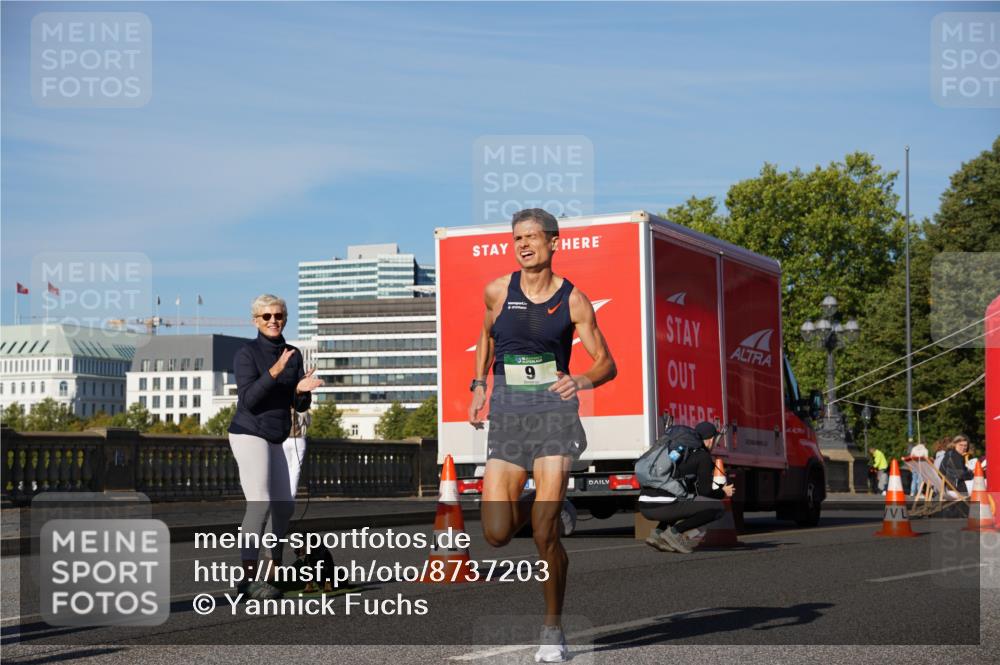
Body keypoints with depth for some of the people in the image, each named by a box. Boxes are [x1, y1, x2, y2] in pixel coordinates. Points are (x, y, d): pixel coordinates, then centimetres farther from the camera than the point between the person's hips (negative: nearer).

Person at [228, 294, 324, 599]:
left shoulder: (293, 354, 10)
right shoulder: (247, 353, -8)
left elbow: (300, 405, 10)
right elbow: (248, 399, -18)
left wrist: (302, 390, -13)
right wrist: (274, 372, -28)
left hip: (279, 437, 7)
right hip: (250, 434, -7)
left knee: (285, 505, 10)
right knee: (260, 503, -20)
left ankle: (274, 568, 26)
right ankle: (249, 577, -24)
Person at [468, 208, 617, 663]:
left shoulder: (573, 300, -1)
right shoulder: (498, 291, 4)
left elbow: (607, 363, 2)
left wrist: (582, 381, -20)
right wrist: (478, 386, 15)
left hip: (554, 410, -2)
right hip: (506, 417, 2)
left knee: (544, 533, -11)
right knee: (497, 534, -7)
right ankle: (544, 507, 30)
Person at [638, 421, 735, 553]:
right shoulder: (704, 456, 3)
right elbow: (704, 492, 1)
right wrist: (722, 493, 22)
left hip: (645, 506, 8)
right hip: (663, 507, -8)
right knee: (718, 508, 1)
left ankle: (658, 533, 13)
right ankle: (674, 532, -7)